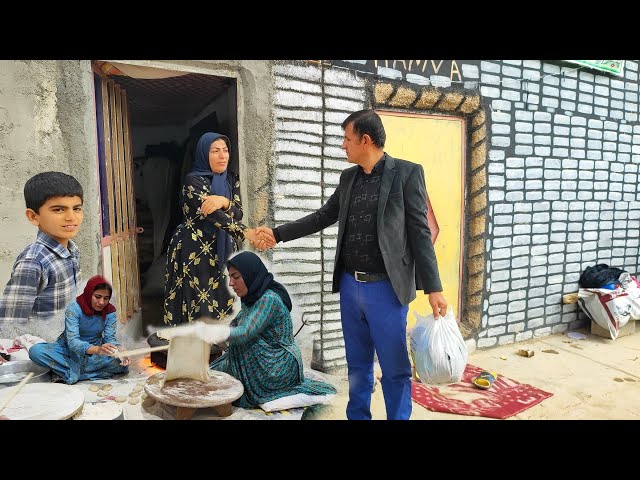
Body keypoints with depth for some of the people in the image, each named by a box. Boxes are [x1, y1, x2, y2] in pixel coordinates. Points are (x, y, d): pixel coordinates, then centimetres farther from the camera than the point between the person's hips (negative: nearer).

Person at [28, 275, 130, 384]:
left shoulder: (110, 312, -11)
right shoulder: (74, 308, -21)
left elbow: (110, 338, -14)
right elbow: (72, 341, -30)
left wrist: (119, 350, -39)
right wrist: (98, 349, -50)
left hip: (94, 353, 1)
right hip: (69, 350, -1)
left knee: (122, 363, -27)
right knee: (35, 351, -29)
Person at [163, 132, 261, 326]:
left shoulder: (232, 179, 9)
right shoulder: (193, 181, -10)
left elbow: (238, 213, -2)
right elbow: (212, 215, -25)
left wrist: (224, 202, -25)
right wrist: (246, 232, -39)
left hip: (223, 251, 5)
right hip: (196, 253, -5)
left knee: (223, 304, 4)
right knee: (200, 307, -5)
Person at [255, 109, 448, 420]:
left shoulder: (406, 173, -6)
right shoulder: (348, 177, 11)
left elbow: (420, 233, -8)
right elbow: (323, 217, 19)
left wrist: (433, 288, -11)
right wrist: (278, 234, 17)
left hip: (386, 288, -5)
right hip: (350, 286, 5)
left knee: (395, 369, 6)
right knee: (357, 366, 17)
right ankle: (357, 416, 33)